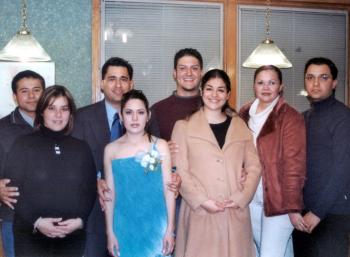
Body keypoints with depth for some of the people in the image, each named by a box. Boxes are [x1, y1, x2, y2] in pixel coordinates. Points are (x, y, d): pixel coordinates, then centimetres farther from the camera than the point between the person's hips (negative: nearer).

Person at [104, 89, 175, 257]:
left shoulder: (160, 146, -2)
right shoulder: (111, 149, 2)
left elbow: (168, 189, -2)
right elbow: (110, 194, 4)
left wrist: (170, 229, -4)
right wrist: (110, 232, 2)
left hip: (156, 228, -1)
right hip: (124, 228, 1)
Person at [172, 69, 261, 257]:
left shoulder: (240, 126, 11)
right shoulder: (184, 126, 2)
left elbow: (254, 166, 8)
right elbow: (179, 170, -2)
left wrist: (241, 198, -5)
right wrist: (201, 201, -11)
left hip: (235, 212, 3)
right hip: (199, 212, -2)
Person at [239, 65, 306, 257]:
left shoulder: (290, 118, -9)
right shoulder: (245, 115, 6)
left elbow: (294, 166, -12)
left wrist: (293, 207, -14)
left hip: (279, 199, -5)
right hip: (252, 198, 6)